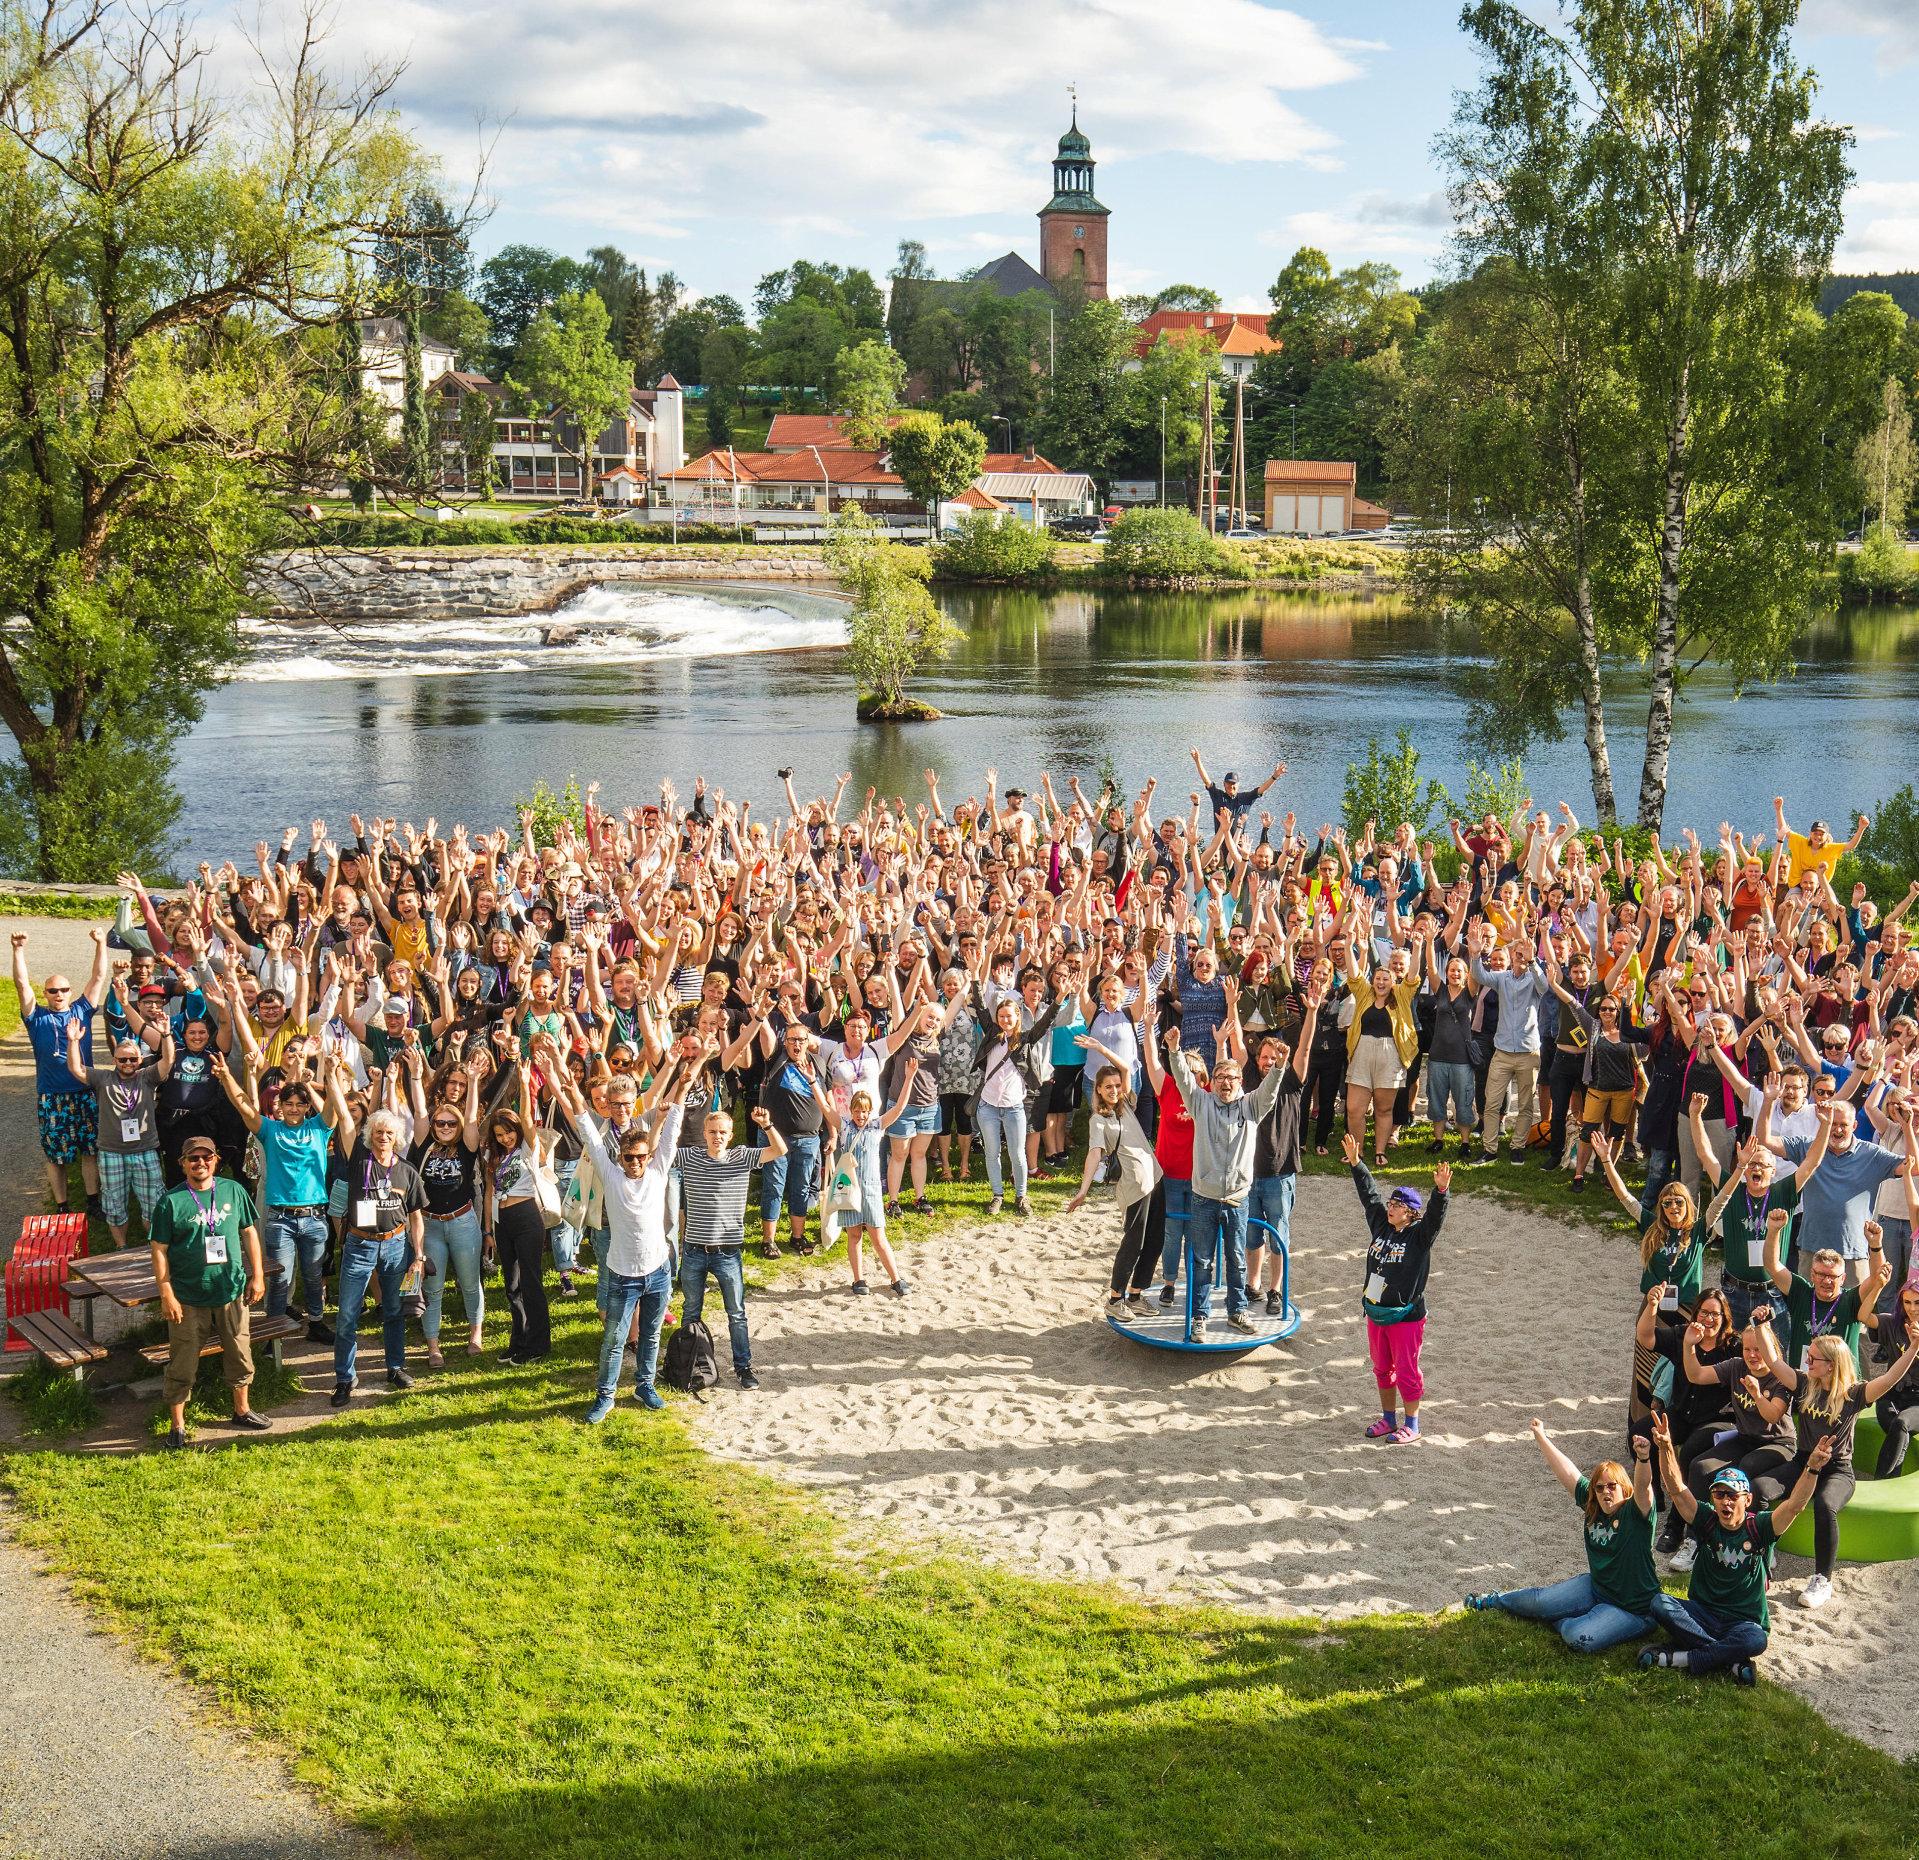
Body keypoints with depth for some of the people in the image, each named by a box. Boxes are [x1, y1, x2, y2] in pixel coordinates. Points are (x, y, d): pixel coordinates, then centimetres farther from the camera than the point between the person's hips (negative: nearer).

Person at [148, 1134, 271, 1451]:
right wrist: (167, 1295, -13)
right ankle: (177, 1427, 16)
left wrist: (257, 1276, 6)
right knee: (182, 1364, 3)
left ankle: (242, 1410, 36)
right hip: (188, 1298, -3)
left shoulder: (233, 1191, 0)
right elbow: (159, 1250, -9)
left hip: (232, 1292, 3)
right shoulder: (171, 1202, -10)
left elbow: (249, 1232, 9)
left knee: (240, 1355, 16)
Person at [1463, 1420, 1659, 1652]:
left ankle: (1561, 1620, 5)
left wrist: (1643, 1458, -59)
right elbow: (1567, 1472, 6)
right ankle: (1495, 1600, 30)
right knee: (1540, 1602, 0)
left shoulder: (1635, 1511, -17)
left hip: (1632, 1609, -6)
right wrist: (1541, 1437, 11)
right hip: (1596, 1587, 6)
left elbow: (1643, 1485, -38)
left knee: (1579, 1638, -29)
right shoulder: (1593, 1506, 1)